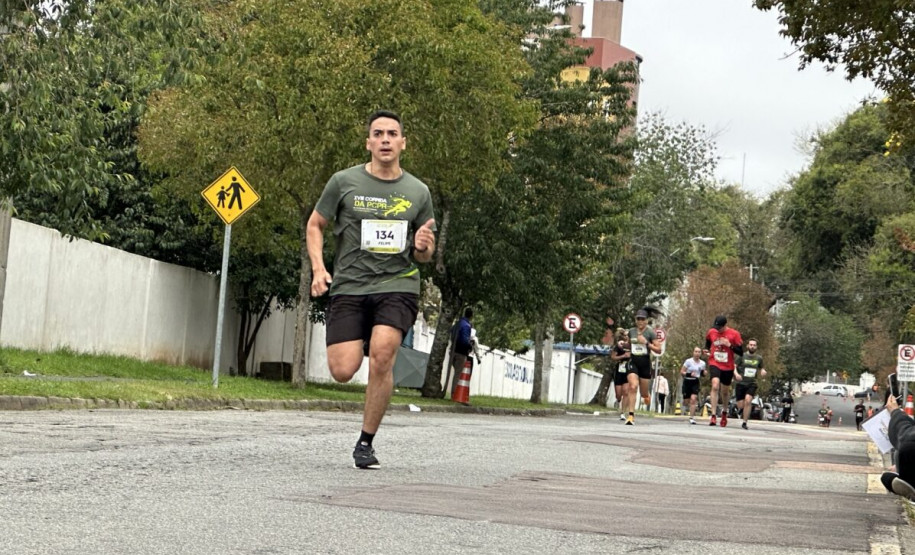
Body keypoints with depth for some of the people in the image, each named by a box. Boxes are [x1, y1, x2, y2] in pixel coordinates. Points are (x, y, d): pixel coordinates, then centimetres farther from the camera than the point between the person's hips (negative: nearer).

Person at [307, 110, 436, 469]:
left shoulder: (418, 192, 8)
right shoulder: (344, 182, 2)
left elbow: (424, 255, 18)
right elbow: (315, 226, 12)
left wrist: (423, 246, -7)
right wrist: (318, 268, -4)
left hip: (398, 285, 0)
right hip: (349, 287, 0)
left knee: (382, 354, -23)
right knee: (342, 372, -12)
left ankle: (365, 443, -7)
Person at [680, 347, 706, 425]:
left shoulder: (703, 363, 5)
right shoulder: (688, 361, -6)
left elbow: (703, 374, 19)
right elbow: (681, 372, -6)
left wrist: (704, 373, -4)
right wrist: (689, 374, -22)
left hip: (695, 383, 1)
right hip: (687, 382, -1)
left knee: (693, 399, -17)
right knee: (686, 400, 3)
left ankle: (692, 418, -16)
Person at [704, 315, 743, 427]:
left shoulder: (734, 334, -9)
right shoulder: (711, 332, 0)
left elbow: (741, 352, -8)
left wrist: (729, 345, -21)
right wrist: (707, 351, 3)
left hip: (728, 367, 0)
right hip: (714, 364, 0)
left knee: (725, 391, 13)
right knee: (715, 386, -23)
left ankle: (724, 412, 42)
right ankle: (713, 416, -25)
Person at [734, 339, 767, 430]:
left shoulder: (759, 358, 9)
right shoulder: (742, 356, 0)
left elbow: (761, 368, 22)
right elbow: (734, 366, -1)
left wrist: (763, 372, -2)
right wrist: (736, 374, -21)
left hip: (752, 384, 1)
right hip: (741, 383, -1)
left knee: (748, 400, -23)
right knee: (741, 406, -4)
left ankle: (744, 423, -13)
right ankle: (739, 409, 36)